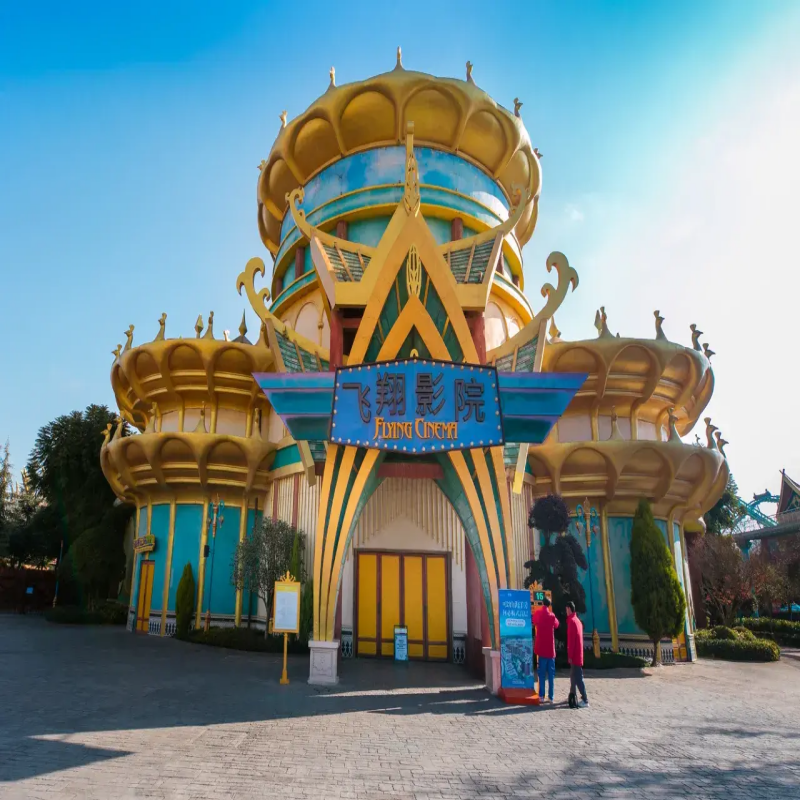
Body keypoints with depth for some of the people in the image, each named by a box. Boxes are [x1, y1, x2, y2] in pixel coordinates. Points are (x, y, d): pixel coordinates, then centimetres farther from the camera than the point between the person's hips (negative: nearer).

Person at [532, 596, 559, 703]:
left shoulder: (537, 613, -2)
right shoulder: (552, 616, -3)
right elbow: (557, 624, 17)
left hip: (541, 649, 0)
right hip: (550, 649, 0)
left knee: (542, 673, 3)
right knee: (551, 674, 5)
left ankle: (542, 696, -3)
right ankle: (550, 697, 3)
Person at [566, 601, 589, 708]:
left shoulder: (571, 621, -16)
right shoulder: (577, 620, 13)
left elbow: (571, 640, -19)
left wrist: (570, 656, -17)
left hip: (574, 655, -9)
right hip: (578, 654, 9)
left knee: (578, 678, -8)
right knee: (573, 676, 17)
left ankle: (585, 700, -9)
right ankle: (572, 695, 24)